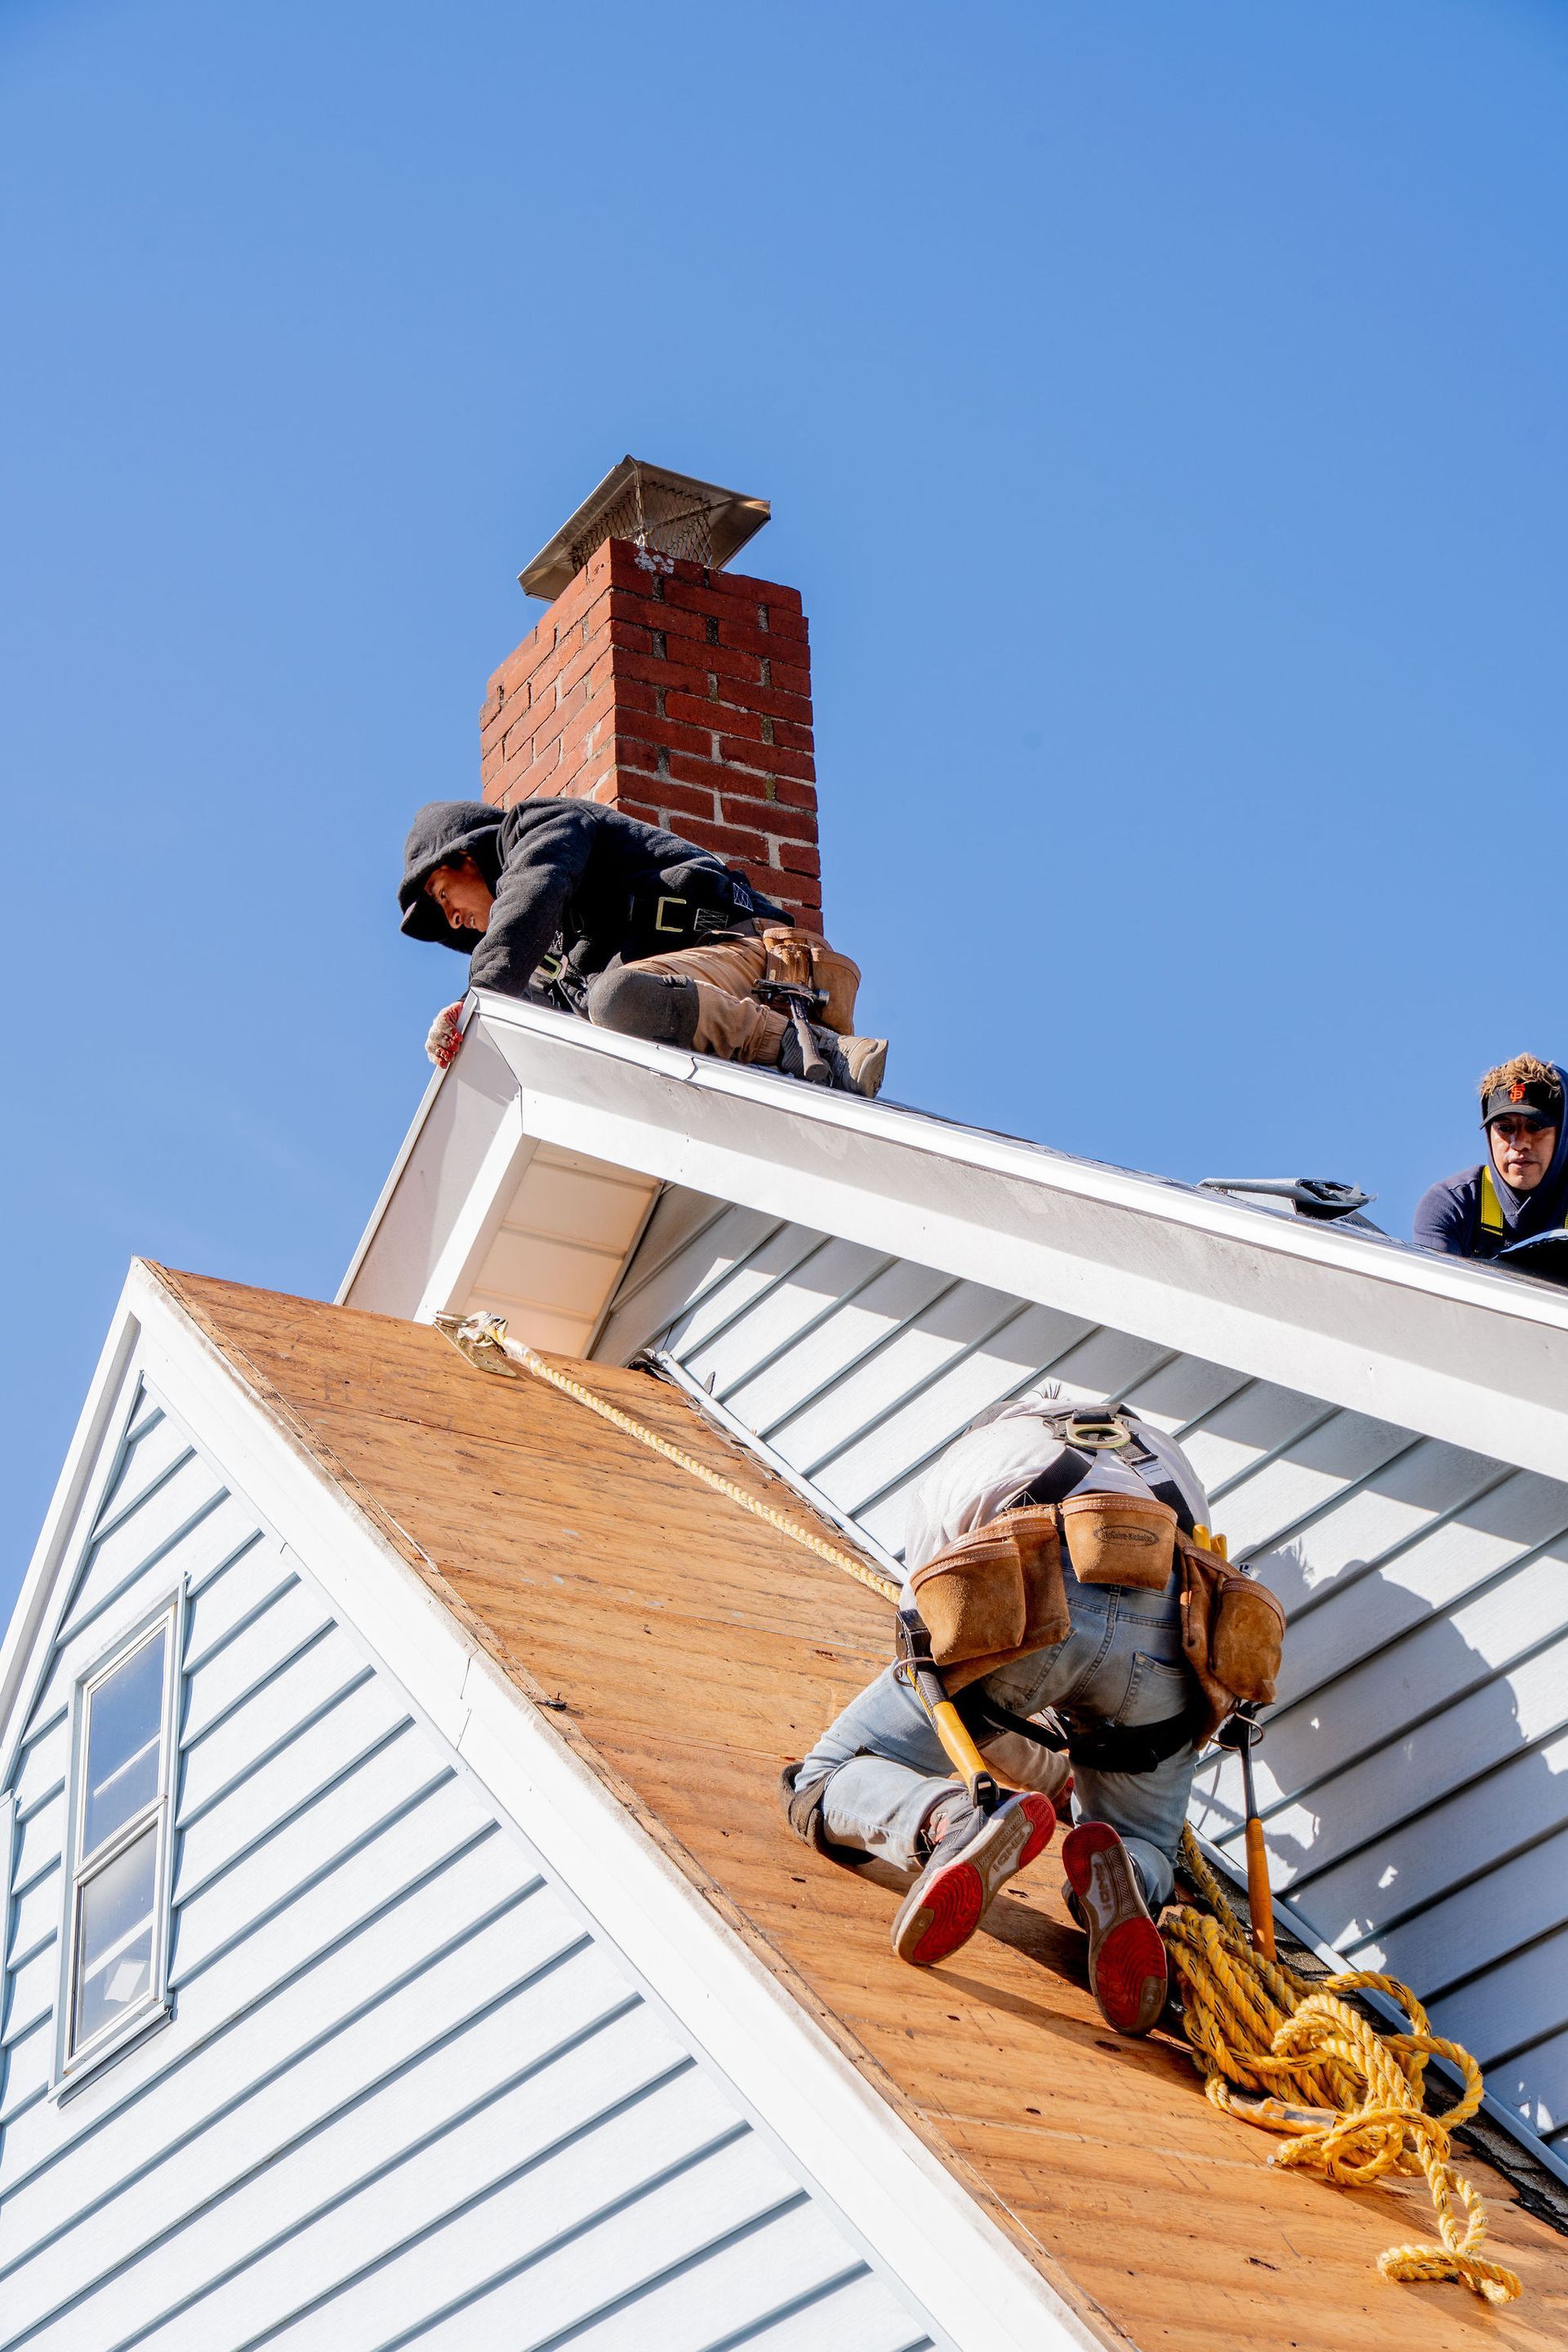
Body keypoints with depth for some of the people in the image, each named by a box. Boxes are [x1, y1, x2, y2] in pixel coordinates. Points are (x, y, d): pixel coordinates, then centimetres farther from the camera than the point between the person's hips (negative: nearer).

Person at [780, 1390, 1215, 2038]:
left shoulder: (950, 1475, 38)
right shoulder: (1157, 1449, 45)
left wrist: (1045, 1772, 52)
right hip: (1165, 1636, 2)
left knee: (824, 1790, 10)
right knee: (1143, 1851, 23)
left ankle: (953, 1825, -25)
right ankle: (1116, 1874, -17)